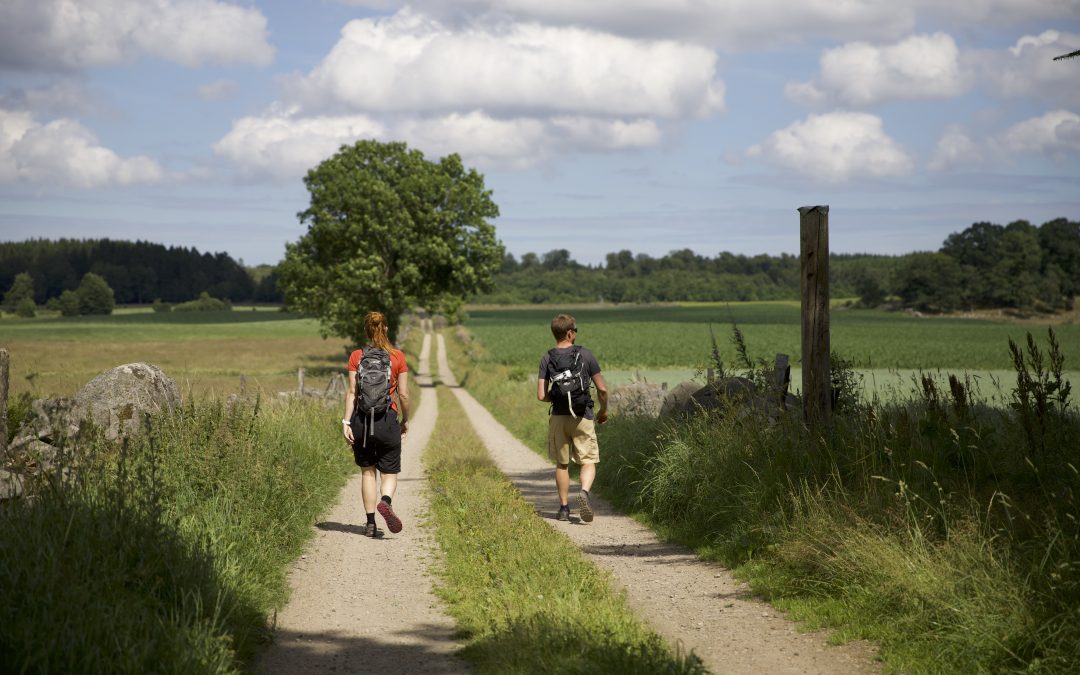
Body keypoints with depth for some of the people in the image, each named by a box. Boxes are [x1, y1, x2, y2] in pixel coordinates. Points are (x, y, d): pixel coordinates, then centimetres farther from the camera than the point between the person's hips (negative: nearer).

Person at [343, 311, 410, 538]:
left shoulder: (356, 357, 1)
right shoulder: (397, 357, -1)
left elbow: (352, 391, -4)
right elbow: (403, 394, -1)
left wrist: (346, 421, -5)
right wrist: (405, 420, 12)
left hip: (362, 419, 1)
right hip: (388, 419, -1)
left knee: (367, 472, 13)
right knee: (390, 473, 9)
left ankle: (371, 524, 10)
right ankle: (385, 501, -23)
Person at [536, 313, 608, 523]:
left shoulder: (547, 359, -2)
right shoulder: (585, 355, -6)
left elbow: (541, 395, -6)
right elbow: (602, 389, -6)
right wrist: (603, 411, 12)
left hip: (559, 417, 2)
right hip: (583, 417, -2)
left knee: (561, 464, 14)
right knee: (589, 462, 4)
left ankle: (564, 507, 17)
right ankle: (584, 492, -24)